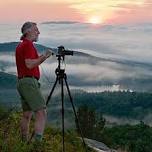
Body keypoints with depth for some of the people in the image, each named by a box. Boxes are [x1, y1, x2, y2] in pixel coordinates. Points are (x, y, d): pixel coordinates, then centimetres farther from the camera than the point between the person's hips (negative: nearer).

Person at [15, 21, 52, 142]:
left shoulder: (20, 45, 19)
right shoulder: (28, 44, -10)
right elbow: (30, 64, -21)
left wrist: (42, 58, 14)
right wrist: (43, 56, -12)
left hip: (21, 82, 10)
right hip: (29, 82, -10)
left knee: (27, 115, 13)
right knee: (42, 113, -14)